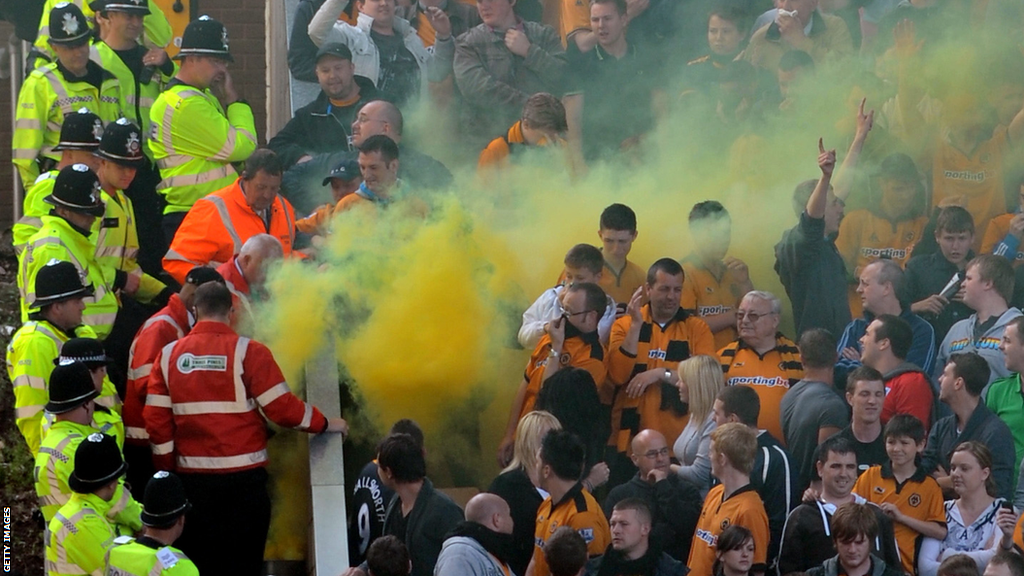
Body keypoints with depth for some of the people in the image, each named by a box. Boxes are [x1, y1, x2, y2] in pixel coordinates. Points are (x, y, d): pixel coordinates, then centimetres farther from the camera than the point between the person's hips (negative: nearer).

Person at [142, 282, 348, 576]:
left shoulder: (169, 355, 1)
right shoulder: (248, 352, -8)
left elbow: (156, 420, 0)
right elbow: (283, 408, -9)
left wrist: (167, 472, 11)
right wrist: (326, 423, 8)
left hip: (192, 478, 3)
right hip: (243, 477, -3)